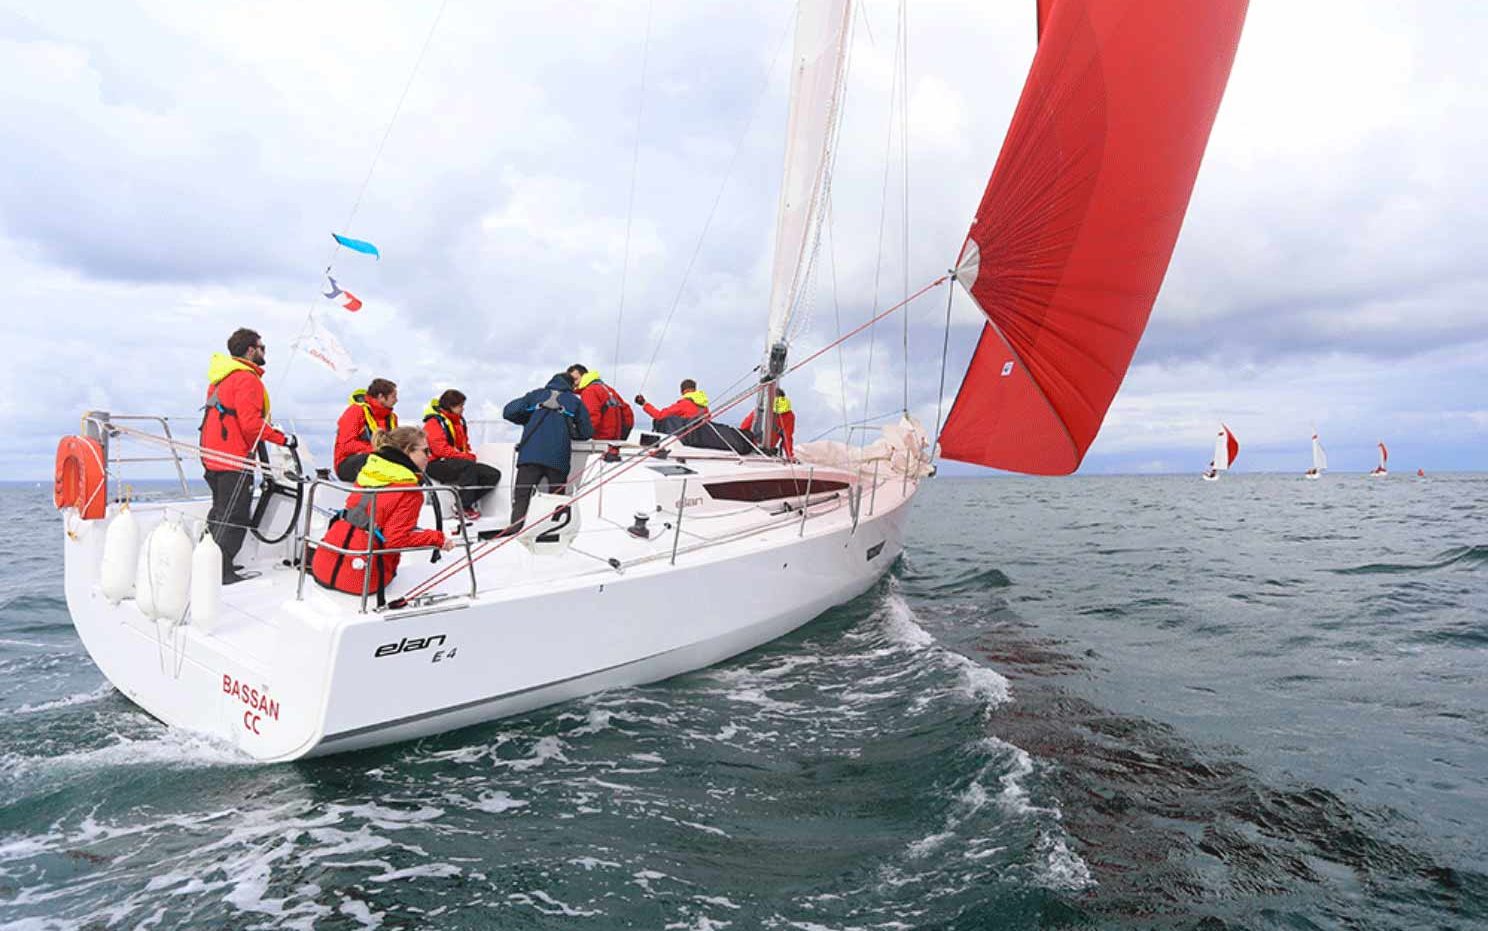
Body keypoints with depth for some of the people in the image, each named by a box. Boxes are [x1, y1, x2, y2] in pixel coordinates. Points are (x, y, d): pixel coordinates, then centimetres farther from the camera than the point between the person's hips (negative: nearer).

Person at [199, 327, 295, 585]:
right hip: (235, 459, -10)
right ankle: (222, 571, 2)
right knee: (234, 517, -2)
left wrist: (267, 427, 19)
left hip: (213, 455, 10)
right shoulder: (247, 378, -16)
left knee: (220, 512, 20)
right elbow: (251, 424, -24)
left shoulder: (221, 375, 16)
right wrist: (283, 439, -16)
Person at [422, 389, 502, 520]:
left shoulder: (459, 421, 18)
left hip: (460, 461, 9)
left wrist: (470, 456, 0)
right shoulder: (434, 422, -8)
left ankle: (463, 503, -10)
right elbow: (440, 449, -19)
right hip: (437, 464, -9)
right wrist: (465, 457, -21)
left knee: (494, 475, -7)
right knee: (469, 466, -38)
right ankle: (464, 507, -29)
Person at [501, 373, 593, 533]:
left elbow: (509, 412, 11)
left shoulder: (536, 395, 18)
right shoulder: (575, 401, 17)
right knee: (557, 495, 12)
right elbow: (586, 432, 14)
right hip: (559, 458, 0)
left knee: (522, 495, -2)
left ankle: (515, 528, -16)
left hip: (530, 453, 0)